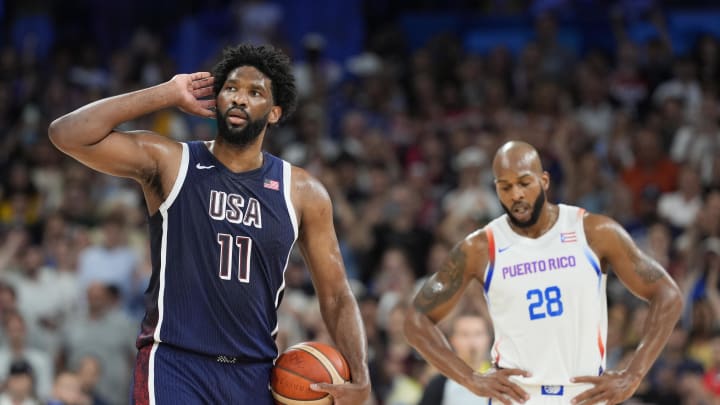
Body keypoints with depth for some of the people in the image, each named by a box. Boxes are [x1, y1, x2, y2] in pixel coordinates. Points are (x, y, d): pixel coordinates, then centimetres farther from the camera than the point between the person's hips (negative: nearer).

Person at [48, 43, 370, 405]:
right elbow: (67, 134, -13)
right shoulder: (168, 162, 0)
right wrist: (169, 94, -8)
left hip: (255, 374, 4)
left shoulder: (303, 192, 6)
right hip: (174, 362, -3)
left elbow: (336, 296, 10)